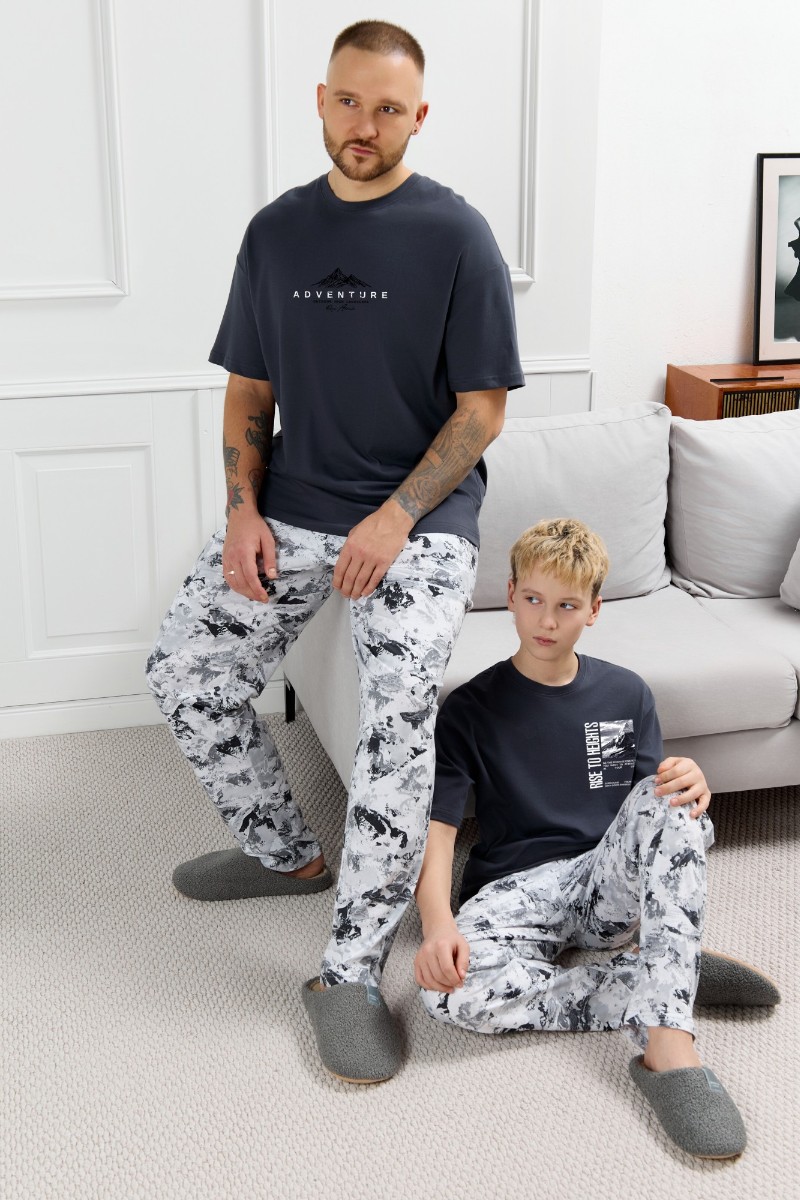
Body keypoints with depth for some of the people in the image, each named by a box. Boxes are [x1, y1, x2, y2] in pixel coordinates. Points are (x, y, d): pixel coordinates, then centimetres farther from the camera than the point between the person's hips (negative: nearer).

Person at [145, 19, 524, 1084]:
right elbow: (249, 392, 12)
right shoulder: (276, 231, 8)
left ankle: (351, 972, -14)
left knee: (401, 711, -24)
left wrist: (396, 517, -17)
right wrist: (243, 508, -4)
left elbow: (482, 410, -5)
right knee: (186, 677, 2)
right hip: (290, 509, 5)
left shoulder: (456, 235, -5)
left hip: (419, 518, -5)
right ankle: (286, 852, 24)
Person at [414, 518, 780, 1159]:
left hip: (610, 884, 2)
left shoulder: (626, 695, 8)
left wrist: (690, 785, -15)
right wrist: (437, 922, -27)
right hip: (517, 888, -1)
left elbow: (656, 799, 10)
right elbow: (437, 827, -7)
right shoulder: (471, 708, 0)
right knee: (452, 991, -35)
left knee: (670, 801, -30)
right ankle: (678, 976, -19)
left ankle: (667, 1045, -38)